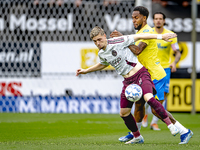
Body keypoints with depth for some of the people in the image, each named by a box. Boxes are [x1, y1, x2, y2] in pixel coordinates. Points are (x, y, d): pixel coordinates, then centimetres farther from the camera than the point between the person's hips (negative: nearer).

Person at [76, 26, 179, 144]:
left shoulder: (117, 42, -13)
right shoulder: (101, 54, 9)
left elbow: (138, 37, -8)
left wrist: (161, 36, -10)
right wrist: (86, 71, 34)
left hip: (140, 73, -7)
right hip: (128, 81, 7)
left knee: (149, 98, -32)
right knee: (124, 113, 6)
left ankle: (170, 124, -22)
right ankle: (137, 137, 26)